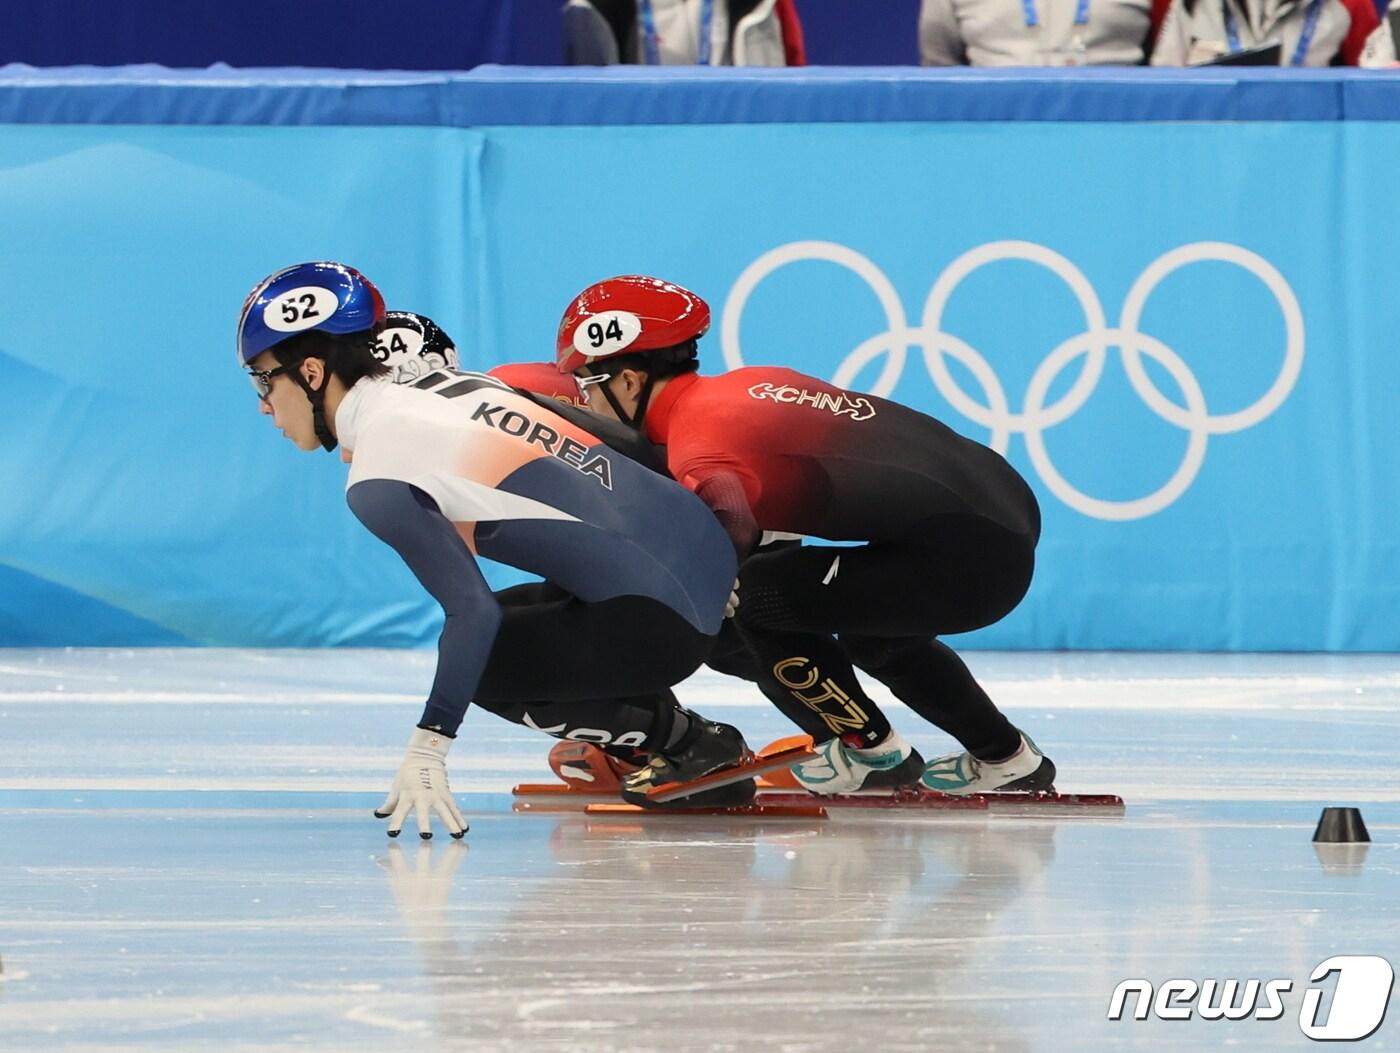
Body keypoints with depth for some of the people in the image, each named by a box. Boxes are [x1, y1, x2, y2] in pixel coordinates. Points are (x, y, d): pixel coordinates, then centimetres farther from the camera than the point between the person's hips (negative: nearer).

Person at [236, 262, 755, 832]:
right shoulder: (450, 383, 13)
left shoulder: (379, 482, -11)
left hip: (658, 618, -8)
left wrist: (425, 752, -13)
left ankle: (689, 741, 7)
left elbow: (472, 609, -16)